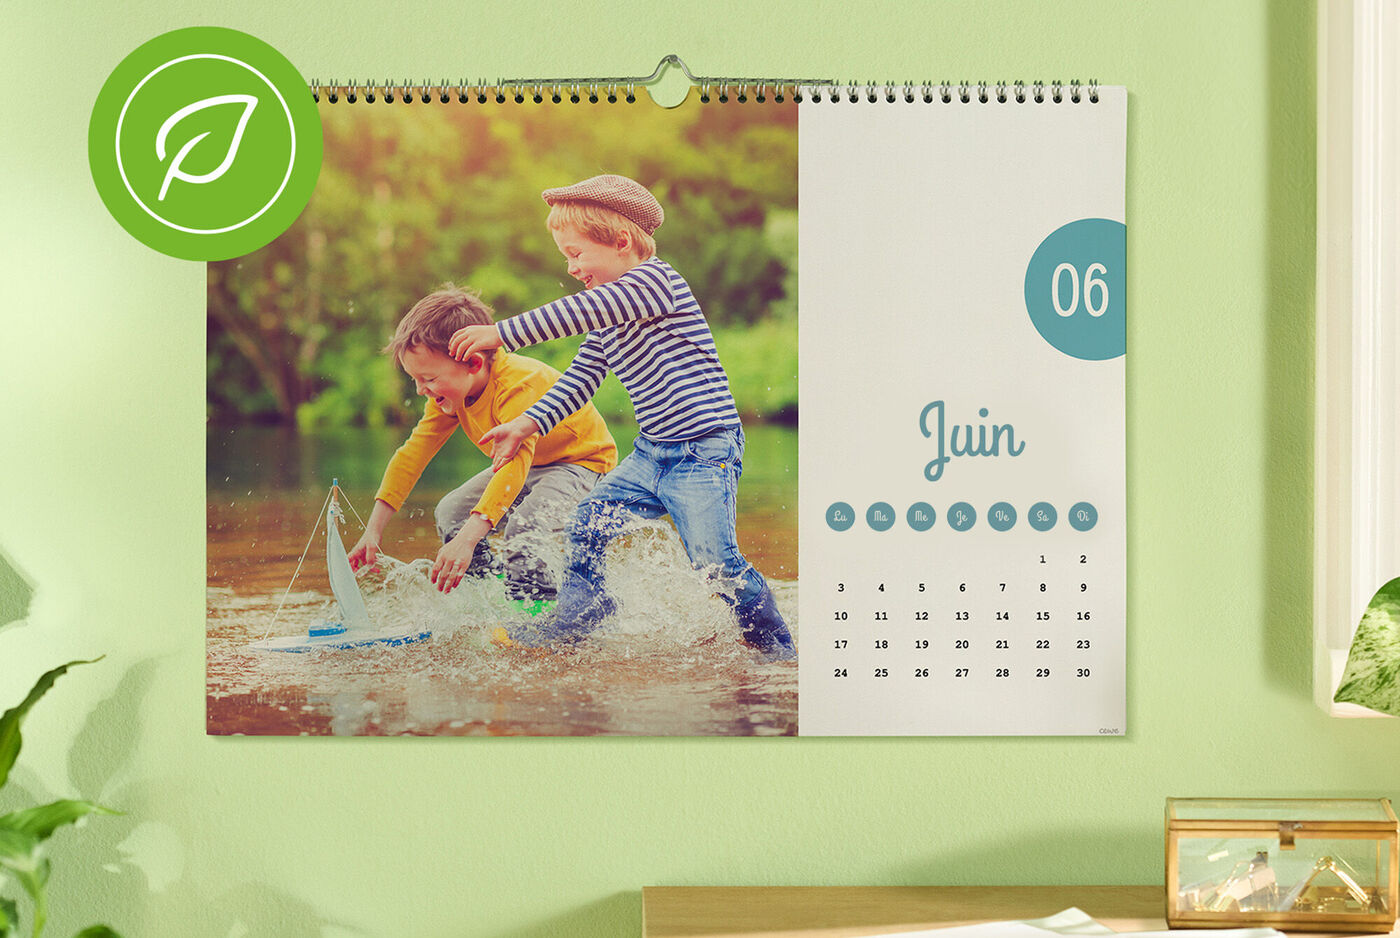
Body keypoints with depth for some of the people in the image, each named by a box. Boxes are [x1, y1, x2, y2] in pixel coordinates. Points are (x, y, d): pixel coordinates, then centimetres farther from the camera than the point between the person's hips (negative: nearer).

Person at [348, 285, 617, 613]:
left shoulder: (519, 385, -37)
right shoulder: (449, 393, -10)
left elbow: (515, 466, -48)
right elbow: (412, 455, -6)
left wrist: (467, 539, -58)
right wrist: (373, 532, -12)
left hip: (582, 460, -9)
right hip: (529, 463, 9)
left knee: (523, 529, -32)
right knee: (451, 512, 1)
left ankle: (537, 607, -12)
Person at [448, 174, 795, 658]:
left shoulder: (654, 279, -13)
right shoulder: (606, 324, 15)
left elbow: (579, 312, -24)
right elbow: (577, 382, 15)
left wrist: (501, 333, -24)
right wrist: (528, 423, 1)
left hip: (706, 452, -9)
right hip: (652, 454, 9)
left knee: (716, 562, -11)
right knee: (589, 520, 6)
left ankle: (778, 647, 6)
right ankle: (574, 618, 20)